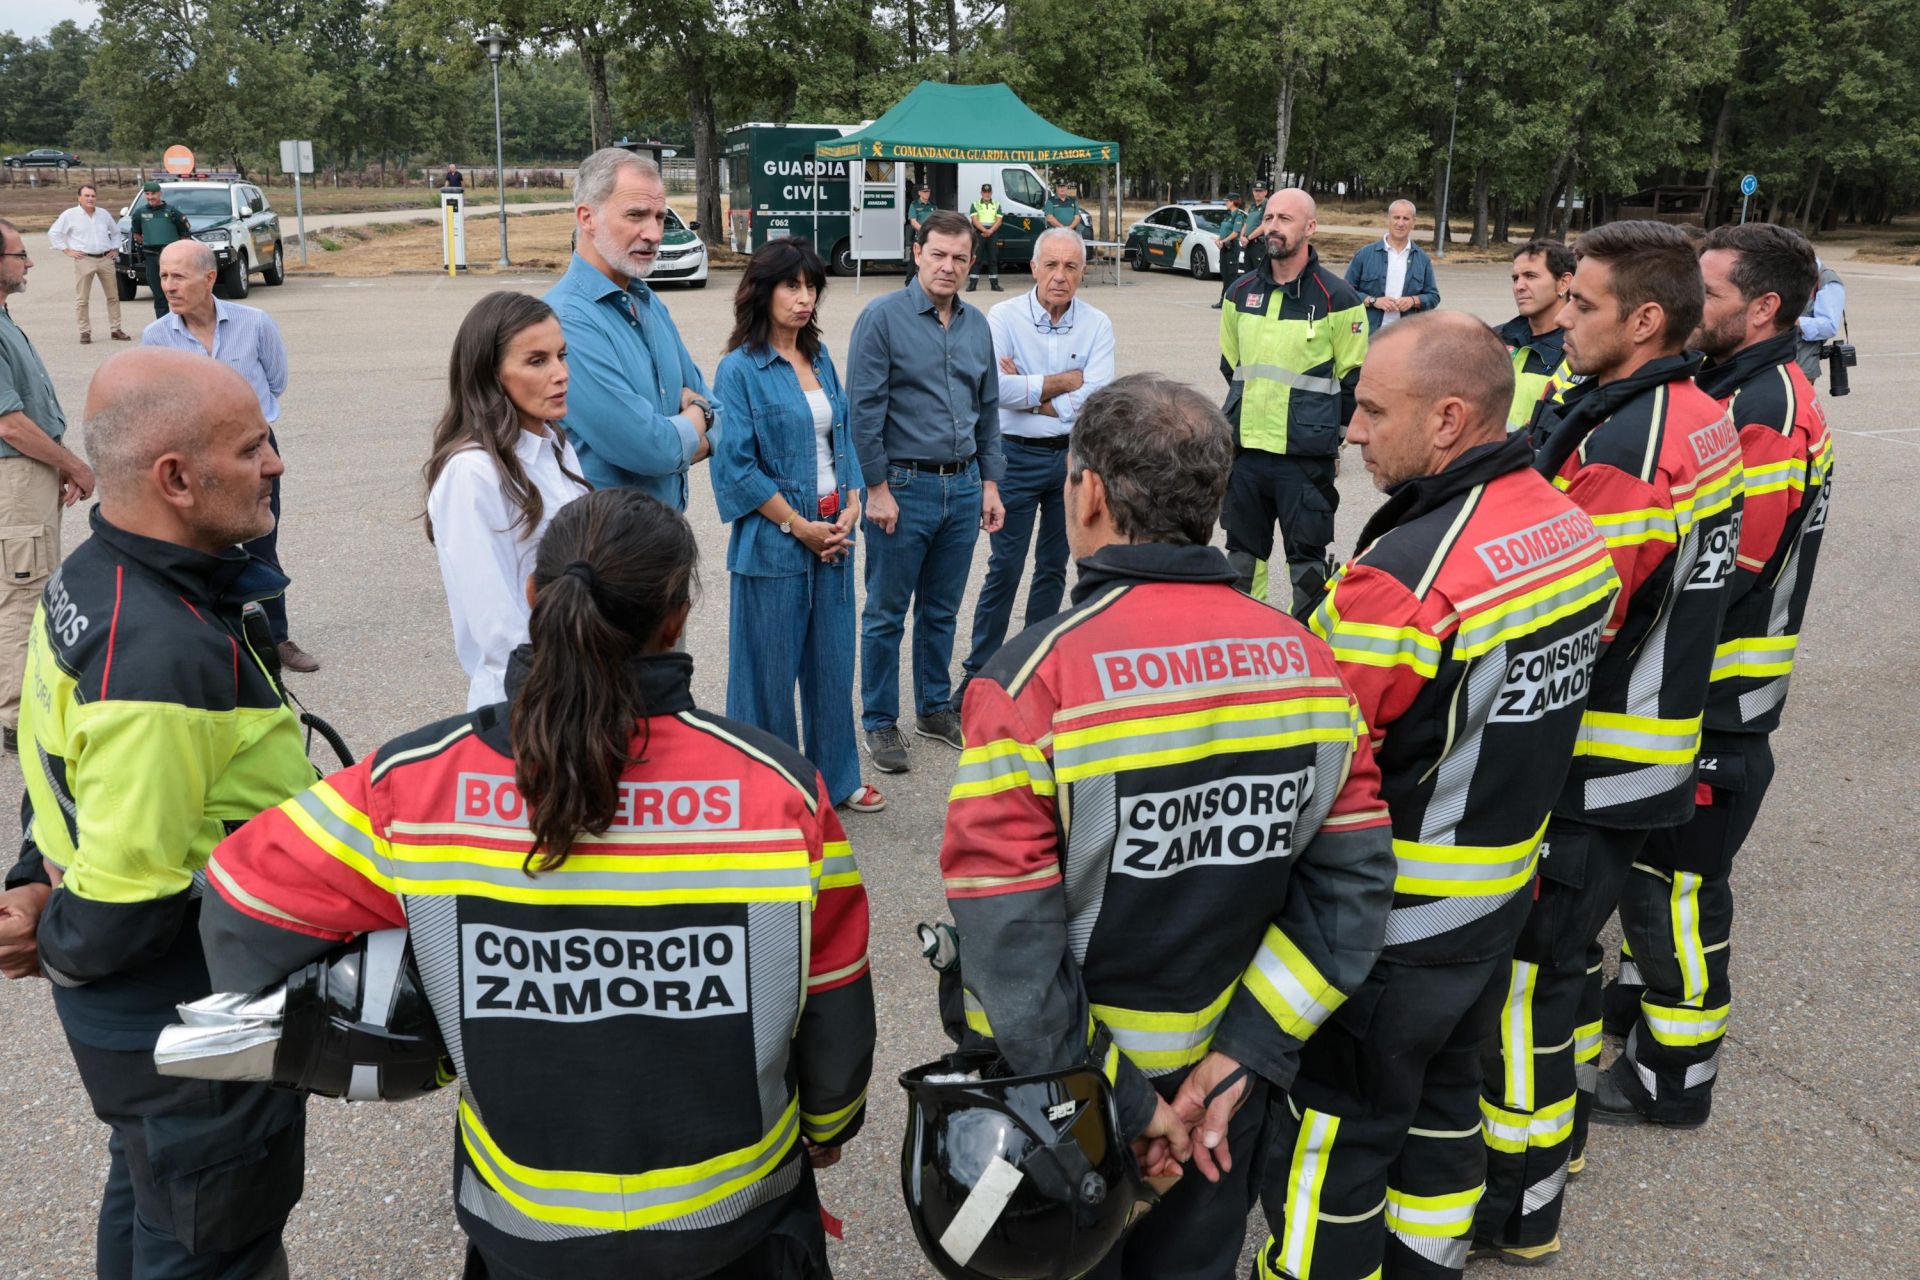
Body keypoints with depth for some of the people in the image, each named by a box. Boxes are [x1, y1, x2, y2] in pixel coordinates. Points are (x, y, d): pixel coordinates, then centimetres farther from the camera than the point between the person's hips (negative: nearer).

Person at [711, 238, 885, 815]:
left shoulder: (820, 360, 10)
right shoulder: (740, 369, -10)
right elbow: (735, 466, -14)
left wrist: (851, 508, 0)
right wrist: (800, 526, -13)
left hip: (833, 536, 6)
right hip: (773, 544, -6)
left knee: (832, 660, 14)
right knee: (771, 668, 4)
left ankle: (836, 778, 29)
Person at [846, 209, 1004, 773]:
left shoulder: (977, 325, 11)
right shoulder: (883, 317, -7)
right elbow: (864, 408, -11)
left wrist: (989, 482, 12)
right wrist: (877, 488, -14)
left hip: (963, 486, 5)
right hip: (904, 486, -5)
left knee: (942, 610, 16)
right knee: (887, 613, 4)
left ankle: (935, 708, 30)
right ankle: (879, 722, 15)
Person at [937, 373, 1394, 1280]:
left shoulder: (1033, 681, -25)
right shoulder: (1305, 661, -9)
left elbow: (1007, 953, -27)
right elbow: (1353, 890, -8)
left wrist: (1122, 1104, -15)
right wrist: (1238, 1059, -8)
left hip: (1061, 1105, -4)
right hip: (1220, 1094, 4)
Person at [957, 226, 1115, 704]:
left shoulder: (1097, 325, -2)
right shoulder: (1004, 316, -7)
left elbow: (1095, 397, -14)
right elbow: (994, 387, -21)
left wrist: (1027, 391, -15)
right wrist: (1061, 382, -15)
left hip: (1074, 456, 3)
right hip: (1018, 455, -3)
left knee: (1053, 567, 12)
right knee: (1004, 569, -1)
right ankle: (978, 673, 9)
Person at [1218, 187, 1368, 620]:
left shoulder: (1335, 297, -7)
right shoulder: (1241, 292, 7)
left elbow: (1352, 377, 0)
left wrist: (1331, 436, 3)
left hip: (1307, 455, -5)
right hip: (1244, 451, 5)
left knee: (1306, 554, 5)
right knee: (1243, 550, 14)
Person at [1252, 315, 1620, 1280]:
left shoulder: (1407, 573, -30)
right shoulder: (1574, 529, -1)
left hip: (1390, 921, -8)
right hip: (1503, 892, 9)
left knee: (1330, 1136, 10)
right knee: (1442, 1091, 26)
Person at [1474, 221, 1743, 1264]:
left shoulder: (1624, 443, -24)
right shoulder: (1701, 418, 7)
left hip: (1589, 765, -9)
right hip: (1651, 746, 10)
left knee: (1524, 965, 3)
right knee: (1563, 941, 24)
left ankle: (1518, 1203, 17)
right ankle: (1560, 1128, 42)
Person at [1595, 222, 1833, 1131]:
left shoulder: (1771, 415, -21)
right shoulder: (1727, 389, 10)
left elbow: (1718, 571, -26)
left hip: (1714, 699, -9)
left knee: (1679, 881, 2)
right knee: (1650, 862, 22)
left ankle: (1675, 1080, 17)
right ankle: (1639, 999, 40)